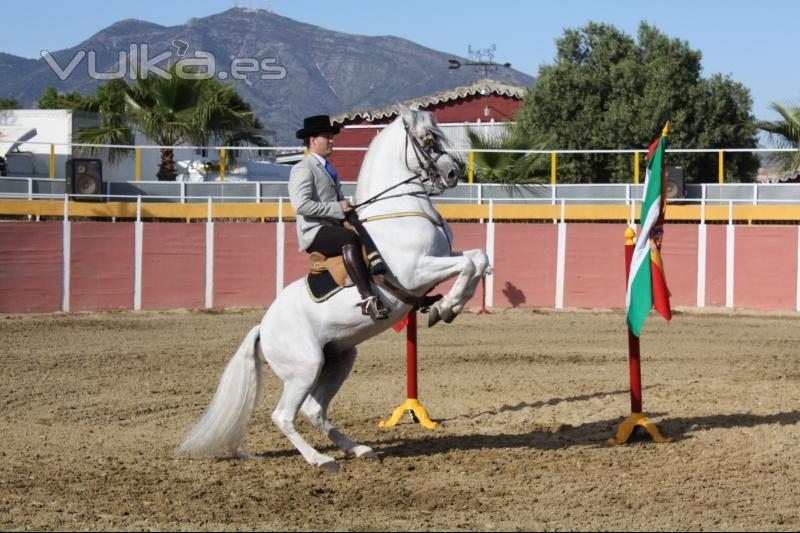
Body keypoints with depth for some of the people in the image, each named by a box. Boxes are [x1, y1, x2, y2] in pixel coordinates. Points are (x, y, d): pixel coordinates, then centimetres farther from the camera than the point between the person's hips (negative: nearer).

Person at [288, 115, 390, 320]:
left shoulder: (327, 169, 26)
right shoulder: (303, 169, -6)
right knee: (350, 239, -37)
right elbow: (301, 205, -19)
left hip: (335, 228, 10)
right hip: (315, 233, -10)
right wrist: (337, 208, -18)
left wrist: (348, 207, 9)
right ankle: (368, 299, -49)